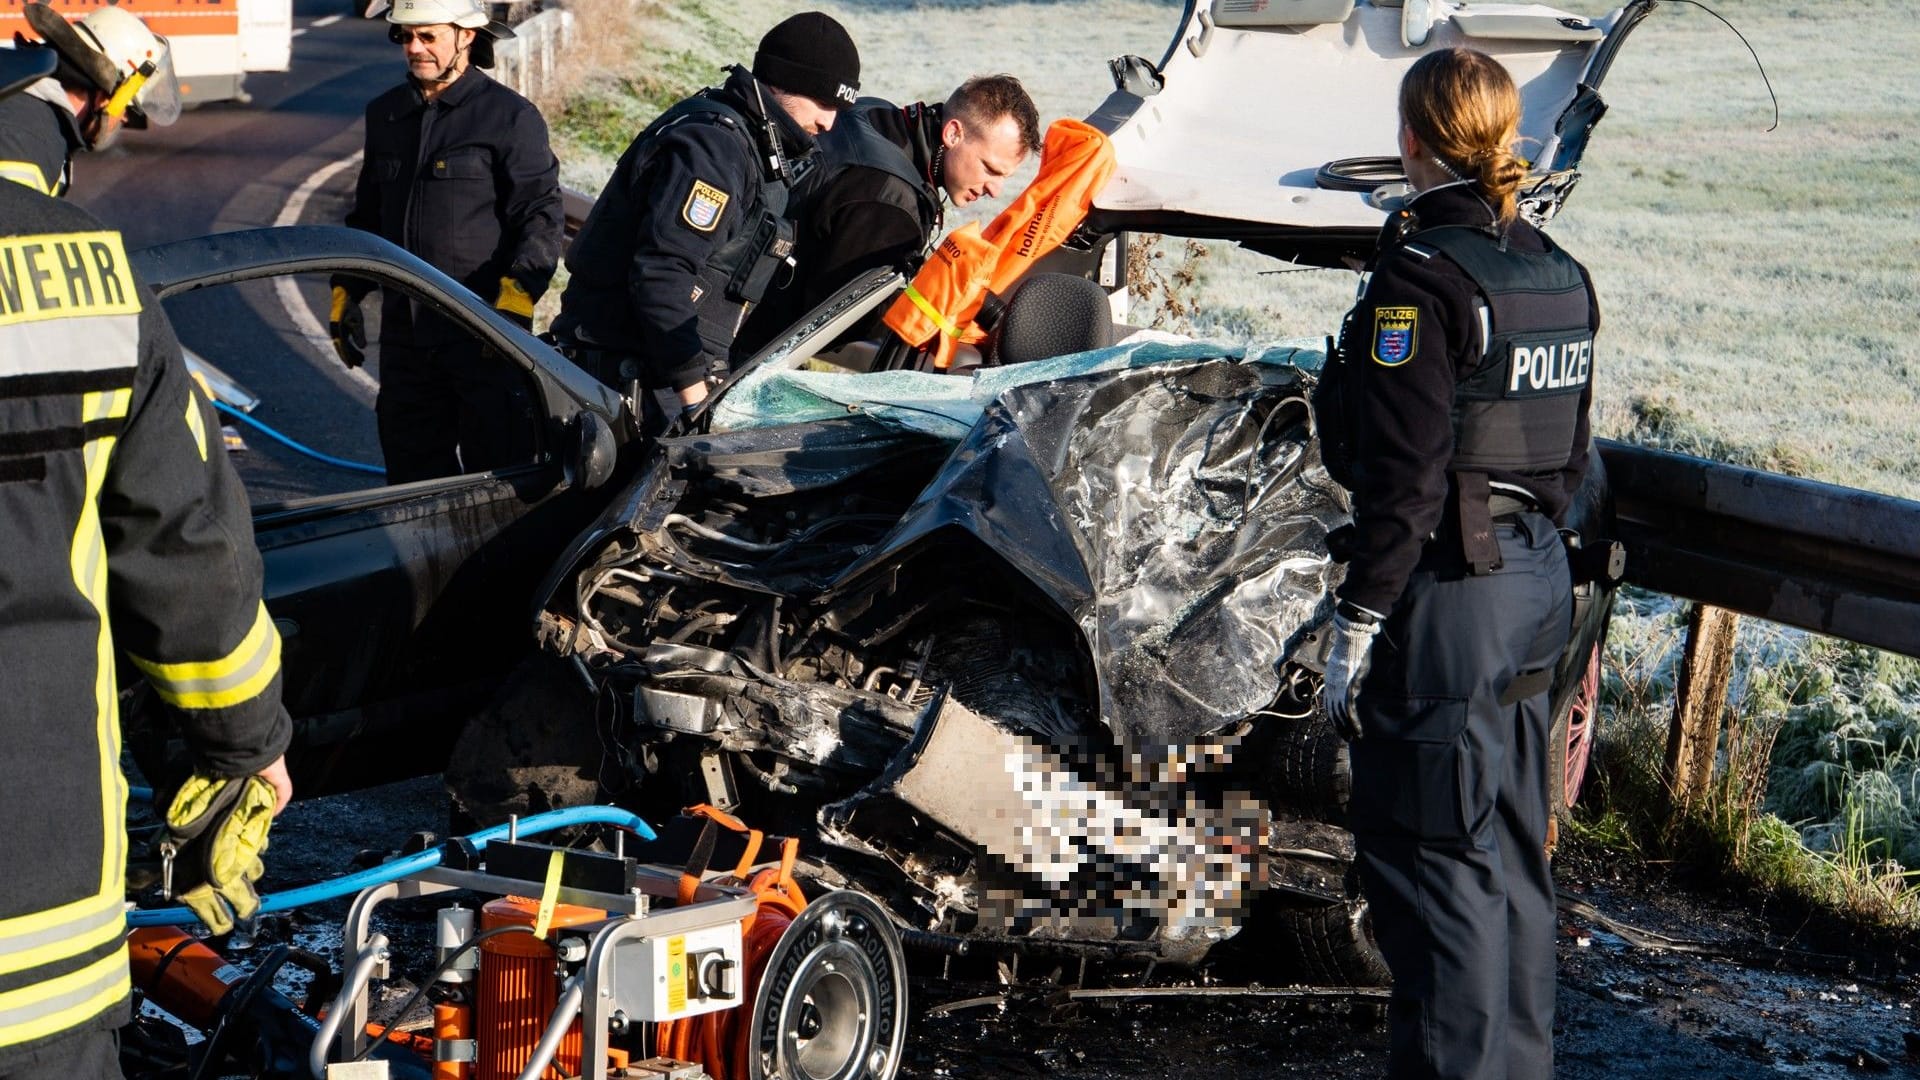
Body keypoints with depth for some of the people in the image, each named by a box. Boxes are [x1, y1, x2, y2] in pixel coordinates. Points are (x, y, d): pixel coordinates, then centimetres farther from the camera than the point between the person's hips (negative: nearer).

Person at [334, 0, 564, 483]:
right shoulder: (384, 115, 14)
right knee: (412, 469, 11)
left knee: (496, 471, -2)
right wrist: (345, 294, 19)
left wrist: (515, 299, -22)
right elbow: (366, 215, 24)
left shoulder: (510, 117, -5)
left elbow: (542, 217, -10)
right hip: (403, 331, 6)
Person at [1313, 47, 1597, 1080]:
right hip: (1537, 580, 9)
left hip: (1445, 596, -9)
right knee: (1511, 848, 18)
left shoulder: (1419, 275, -17)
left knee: (1430, 858, 1)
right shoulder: (1557, 273, 8)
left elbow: (1405, 476, -19)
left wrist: (1358, 620, -14)